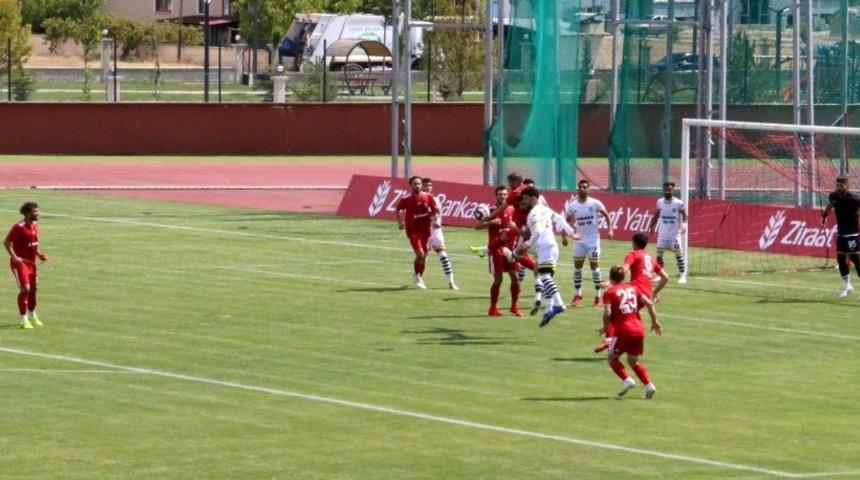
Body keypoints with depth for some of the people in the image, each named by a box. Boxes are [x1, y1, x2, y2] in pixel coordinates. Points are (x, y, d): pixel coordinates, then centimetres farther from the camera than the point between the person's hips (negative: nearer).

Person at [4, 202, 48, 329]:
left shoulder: (35, 226, 6)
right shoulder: (19, 227, -19)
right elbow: (7, 242, -19)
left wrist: (39, 254, 6)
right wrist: (14, 257, -28)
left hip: (31, 262, 8)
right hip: (20, 262, -8)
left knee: (33, 288, 17)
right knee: (25, 289, -13)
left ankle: (32, 316, 37)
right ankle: (24, 320, -5)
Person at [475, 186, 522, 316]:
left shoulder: (512, 210, 7)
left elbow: (517, 228, 23)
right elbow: (477, 226, -12)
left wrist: (514, 226, 0)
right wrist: (491, 222, -26)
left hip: (509, 248, 4)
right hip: (496, 249, -4)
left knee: (515, 277, 0)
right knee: (498, 279, -5)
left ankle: (514, 306, 13)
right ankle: (493, 308, 8)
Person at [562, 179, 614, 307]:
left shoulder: (595, 203, -8)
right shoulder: (572, 205, 2)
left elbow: (607, 215, -3)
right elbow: (566, 221, 12)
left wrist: (610, 230, -17)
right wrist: (564, 236, 3)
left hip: (593, 239, -3)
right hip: (579, 240, 3)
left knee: (594, 266, -1)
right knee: (577, 266, 5)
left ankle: (598, 296, 7)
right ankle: (578, 294, 17)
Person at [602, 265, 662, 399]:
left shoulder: (609, 293, -2)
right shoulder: (632, 289, 15)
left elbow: (607, 313, -15)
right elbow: (649, 304, 9)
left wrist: (605, 326, 2)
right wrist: (655, 322, 16)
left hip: (623, 331, -6)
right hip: (639, 330, 6)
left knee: (612, 358, 12)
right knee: (633, 361, 20)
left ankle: (626, 380, -8)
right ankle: (648, 384, 3)